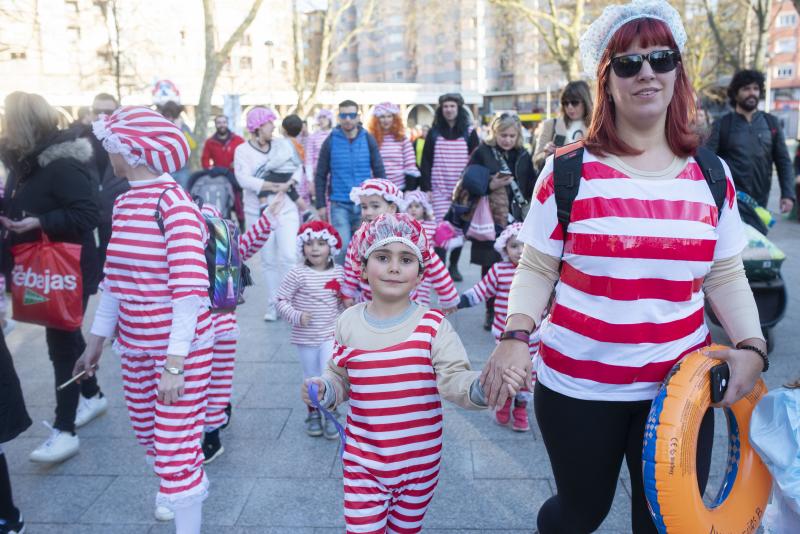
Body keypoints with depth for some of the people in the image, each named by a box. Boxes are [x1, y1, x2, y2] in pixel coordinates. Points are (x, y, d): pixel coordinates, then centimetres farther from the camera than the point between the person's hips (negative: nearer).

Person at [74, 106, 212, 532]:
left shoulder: (174, 204, -20)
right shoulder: (124, 203, 5)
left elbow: (190, 289, -24)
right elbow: (115, 279, 13)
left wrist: (174, 362, -27)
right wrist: (96, 340, 15)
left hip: (180, 348, -8)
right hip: (135, 344, 8)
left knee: (177, 447, -2)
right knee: (149, 433, 23)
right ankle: (180, 488, 51)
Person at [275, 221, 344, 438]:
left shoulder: (338, 272, -3)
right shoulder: (297, 274, -13)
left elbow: (344, 299, 11)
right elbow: (282, 300, -10)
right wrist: (296, 316, -23)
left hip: (331, 334, 1)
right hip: (305, 337, -1)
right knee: (311, 377, 13)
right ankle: (313, 414, 34)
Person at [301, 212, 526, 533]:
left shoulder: (433, 326, -12)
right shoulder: (348, 324, -6)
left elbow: (454, 380, -18)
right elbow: (339, 380, 7)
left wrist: (482, 386, -37)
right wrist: (322, 390, -14)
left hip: (419, 463, 0)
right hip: (363, 463, 0)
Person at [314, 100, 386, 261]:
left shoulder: (368, 140, 2)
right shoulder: (331, 141, 0)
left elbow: (379, 172, 5)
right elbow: (320, 176, 3)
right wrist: (321, 204, -1)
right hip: (339, 205, -1)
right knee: (342, 246, -8)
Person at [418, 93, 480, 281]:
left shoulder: (469, 133, 5)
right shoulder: (434, 133, 7)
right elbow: (425, 162, 6)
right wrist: (426, 188, -2)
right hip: (439, 190, 0)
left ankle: (454, 266, 19)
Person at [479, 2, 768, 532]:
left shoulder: (711, 175, 3)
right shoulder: (568, 172, -7)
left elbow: (726, 276, 7)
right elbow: (537, 269, -4)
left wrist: (751, 345, -7)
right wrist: (516, 336, -18)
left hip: (681, 385, 3)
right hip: (577, 385, -2)